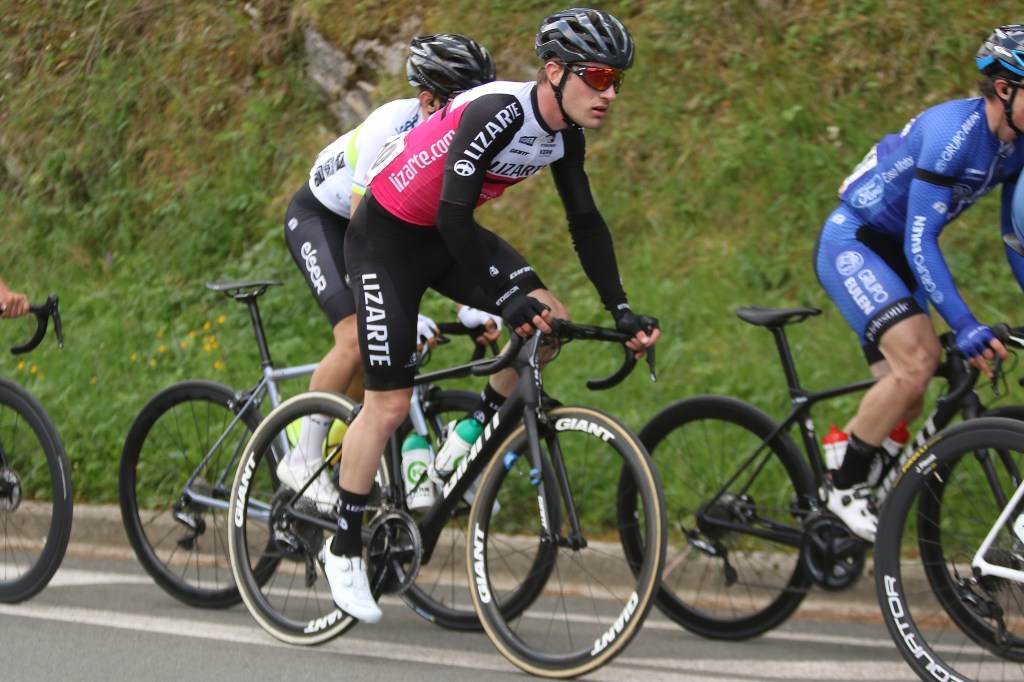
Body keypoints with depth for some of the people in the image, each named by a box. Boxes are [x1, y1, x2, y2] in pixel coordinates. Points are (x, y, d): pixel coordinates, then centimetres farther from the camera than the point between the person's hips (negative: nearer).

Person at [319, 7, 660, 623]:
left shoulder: (566, 136, -6)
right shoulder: (498, 112, -31)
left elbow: (586, 222, 2)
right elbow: (453, 213, -36)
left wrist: (621, 311, -4)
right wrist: (506, 298, -39)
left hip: (448, 237, 8)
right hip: (388, 236, -7)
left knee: (551, 319, -11)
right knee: (390, 405, -8)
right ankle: (344, 548, 7)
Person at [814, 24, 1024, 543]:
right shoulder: (954, 131, -28)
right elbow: (920, 242, -30)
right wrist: (964, 326, -37)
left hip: (892, 255, 9)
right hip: (850, 243, -9)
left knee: (906, 402, 4)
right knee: (916, 360, -27)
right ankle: (844, 488, -13)